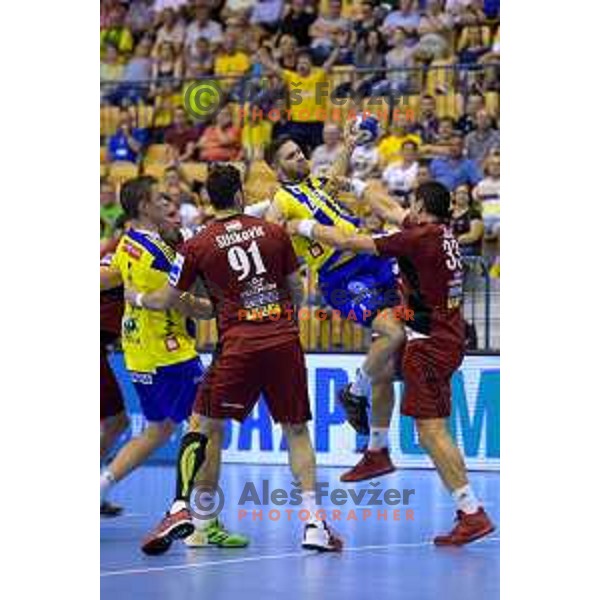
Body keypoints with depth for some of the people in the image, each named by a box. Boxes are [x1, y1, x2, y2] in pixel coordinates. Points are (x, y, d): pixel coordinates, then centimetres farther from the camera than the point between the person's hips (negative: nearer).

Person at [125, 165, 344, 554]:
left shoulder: (197, 246, 1)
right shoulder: (274, 232, 7)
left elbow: (167, 301, 12)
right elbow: (297, 290, 15)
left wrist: (136, 297, 32)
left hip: (239, 345, -2)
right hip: (285, 339, 2)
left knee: (203, 427, 8)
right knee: (296, 430, 10)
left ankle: (181, 507, -6)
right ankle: (314, 524, 3)